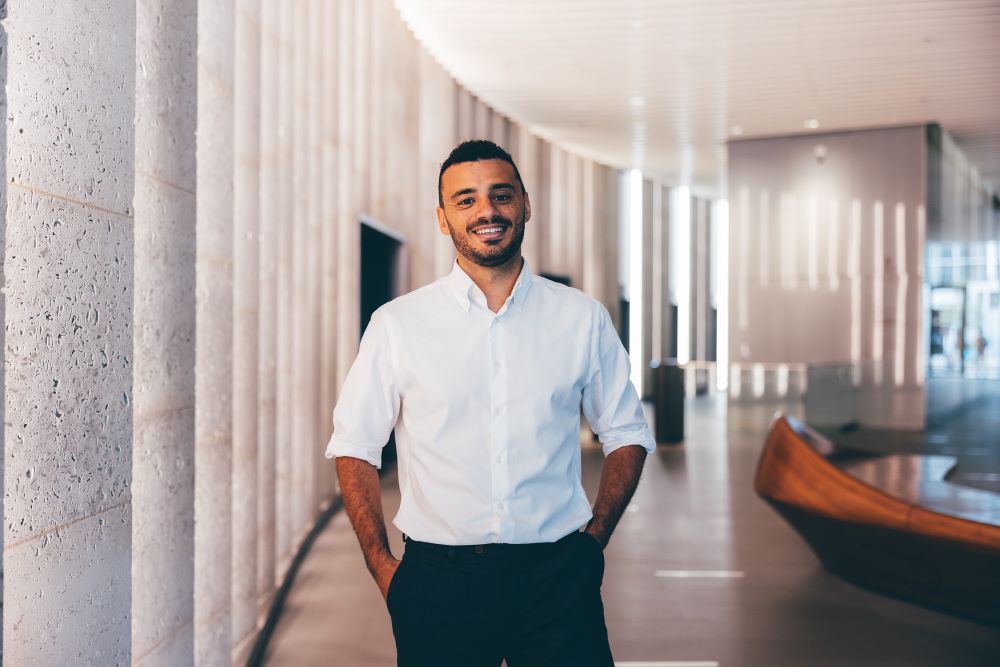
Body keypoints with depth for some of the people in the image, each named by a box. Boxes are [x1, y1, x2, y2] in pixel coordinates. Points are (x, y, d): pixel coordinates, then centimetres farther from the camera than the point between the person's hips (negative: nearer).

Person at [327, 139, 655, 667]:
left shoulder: (583, 319, 4)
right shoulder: (397, 325, 0)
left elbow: (626, 435, 12)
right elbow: (355, 447, 4)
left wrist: (593, 540, 4)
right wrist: (382, 566, -2)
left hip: (558, 578, 1)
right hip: (438, 580, 0)